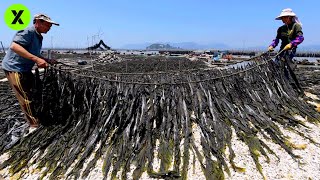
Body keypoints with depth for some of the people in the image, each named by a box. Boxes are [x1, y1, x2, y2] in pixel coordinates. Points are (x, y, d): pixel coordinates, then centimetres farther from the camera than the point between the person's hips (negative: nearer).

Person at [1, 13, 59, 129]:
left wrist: (48, 61, 11)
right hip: (14, 69, -10)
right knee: (26, 99, -5)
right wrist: (36, 59, -34)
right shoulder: (28, 31, -17)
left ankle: (40, 119, 32)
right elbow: (14, 46, -30)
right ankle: (34, 125, 6)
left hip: (25, 70, 10)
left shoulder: (38, 37, 12)